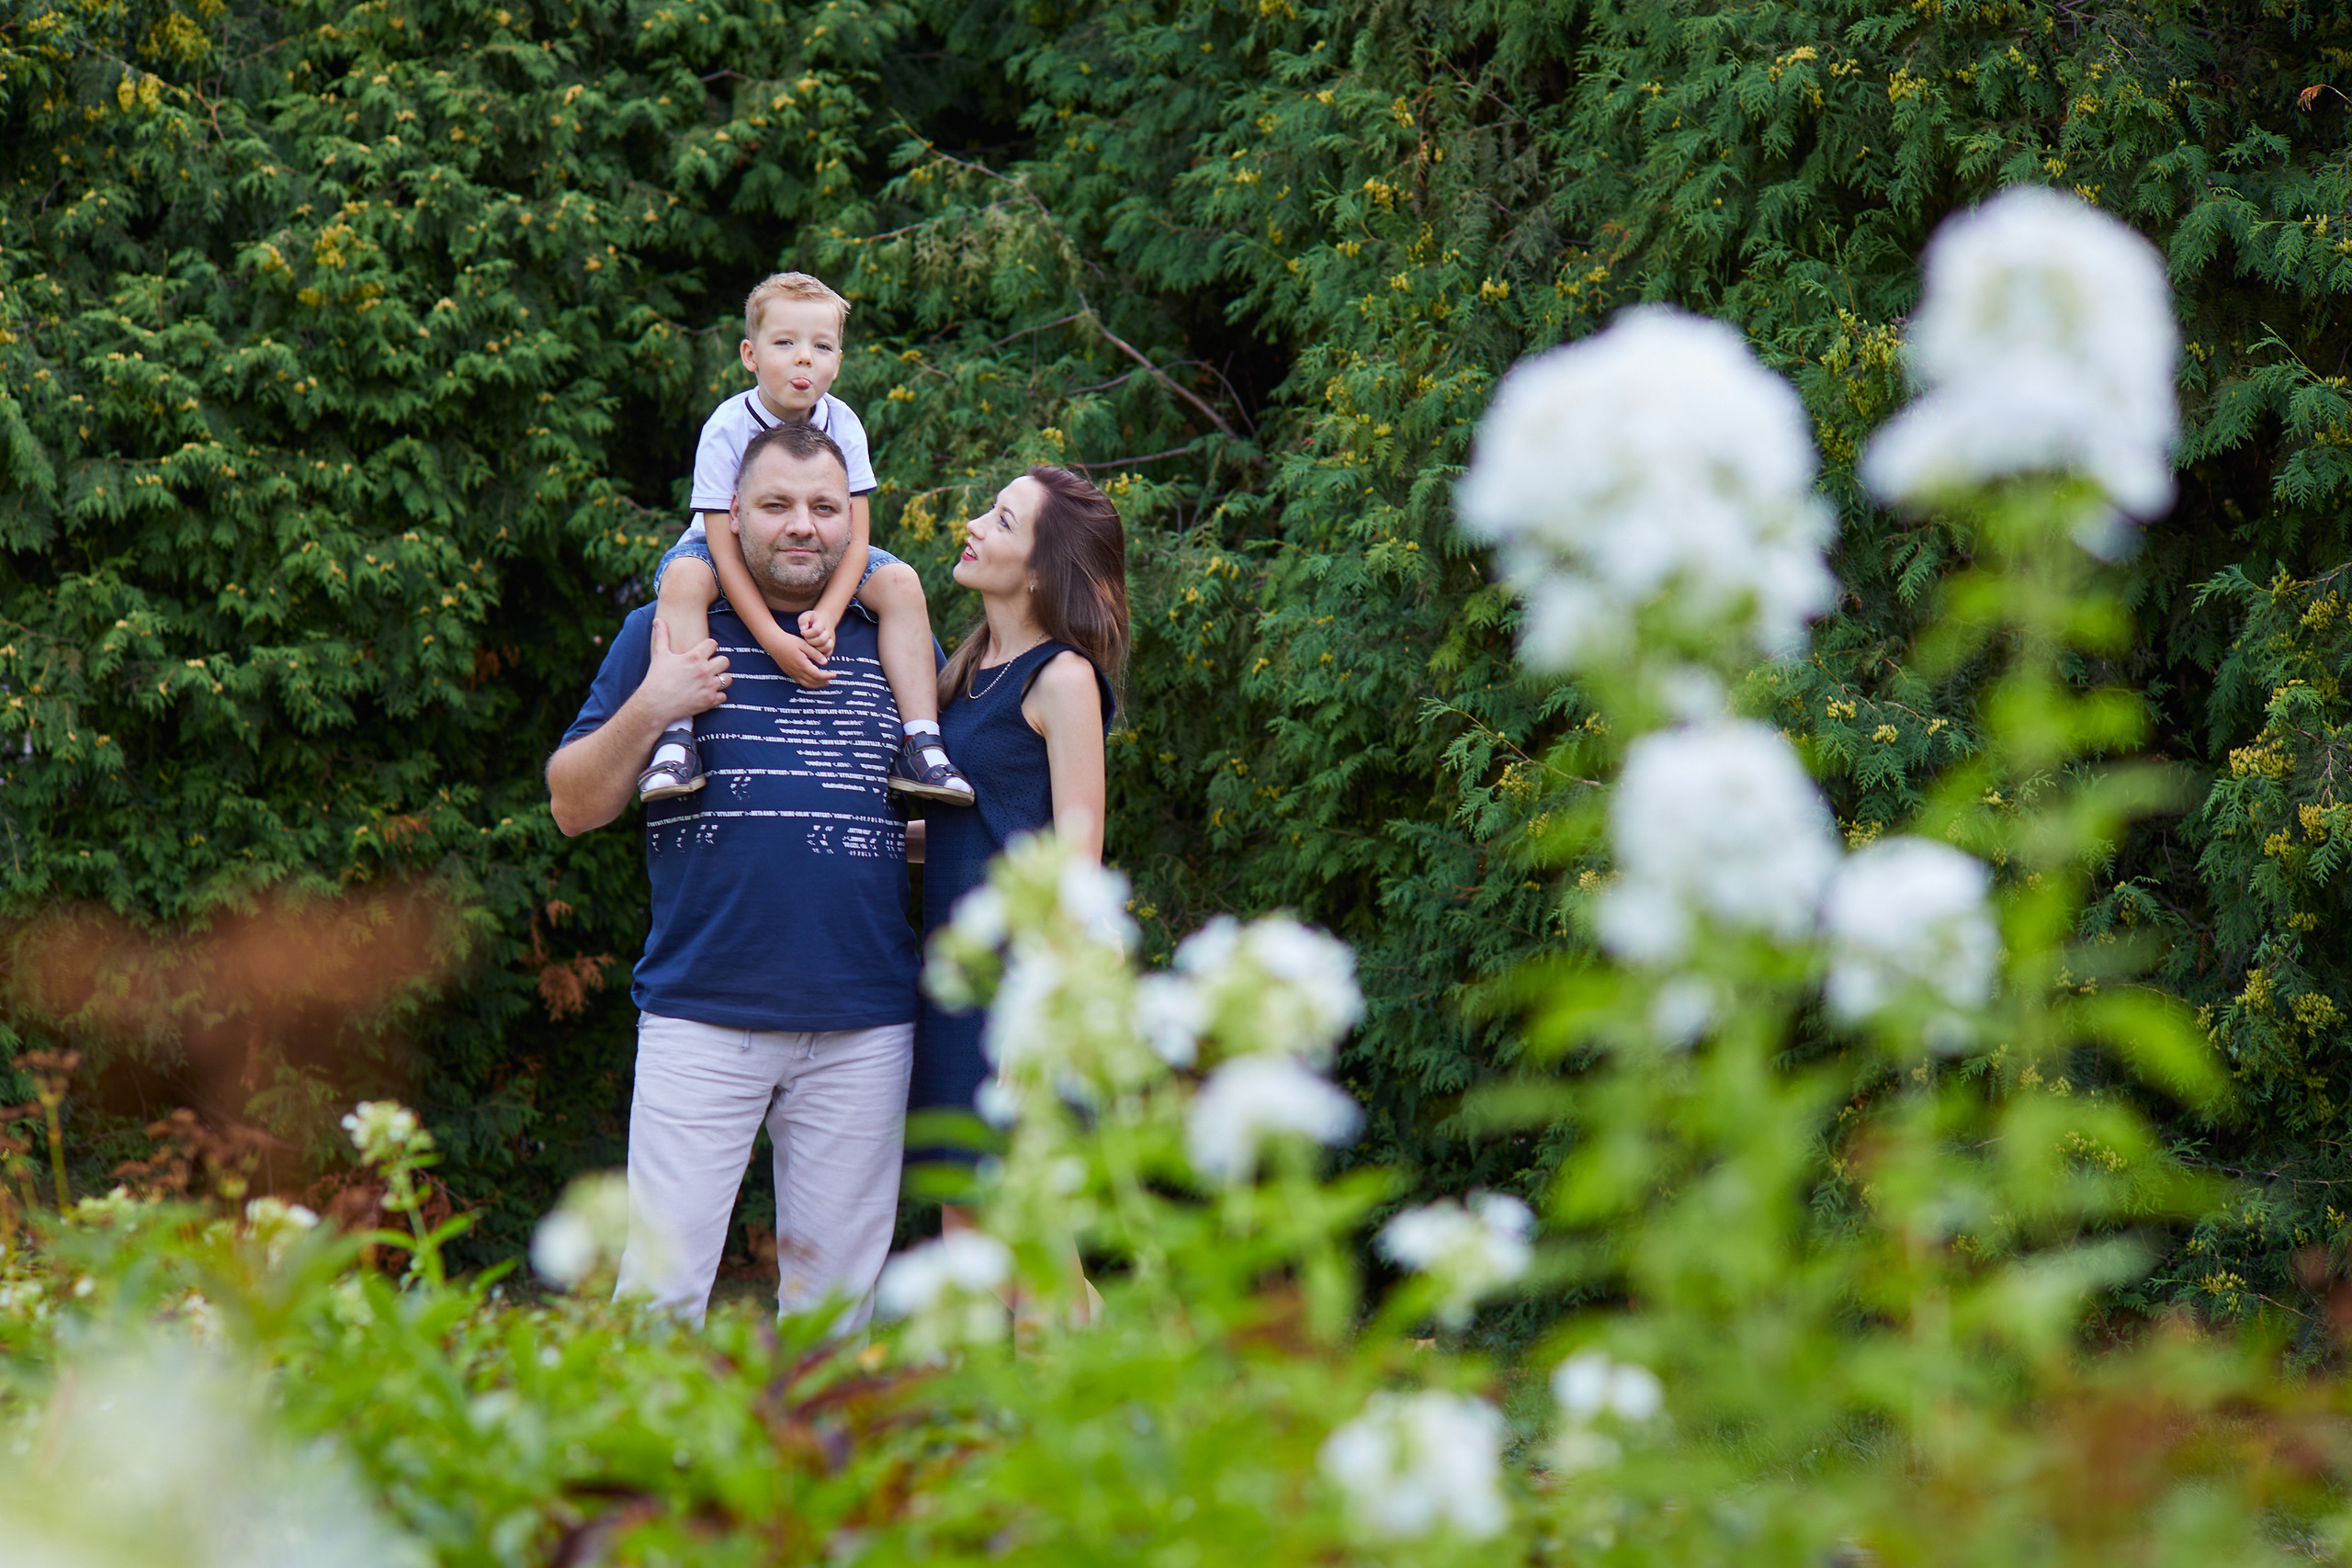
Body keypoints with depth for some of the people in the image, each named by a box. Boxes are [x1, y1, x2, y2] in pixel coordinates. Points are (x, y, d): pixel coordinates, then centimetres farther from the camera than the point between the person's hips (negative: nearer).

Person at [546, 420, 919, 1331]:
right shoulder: (668, 636, 8)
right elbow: (574, 806, 7)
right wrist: (649, 709, -9)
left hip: (863, 1027, 2)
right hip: (703, 1010, -2)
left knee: (834, 1295, 5)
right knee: (661, 1287, -7)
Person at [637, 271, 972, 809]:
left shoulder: (842, 426, -13)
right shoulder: (726, 429, -23)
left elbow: (855, 539, -14)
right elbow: (724, 545, -26)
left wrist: (827, 614, -32)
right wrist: (772, 638, -35)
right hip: (736, 563, -3)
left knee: (900, 581, -18)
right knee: (684, 577, -35)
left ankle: (920, 743, -17)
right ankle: (675, 739, -37)